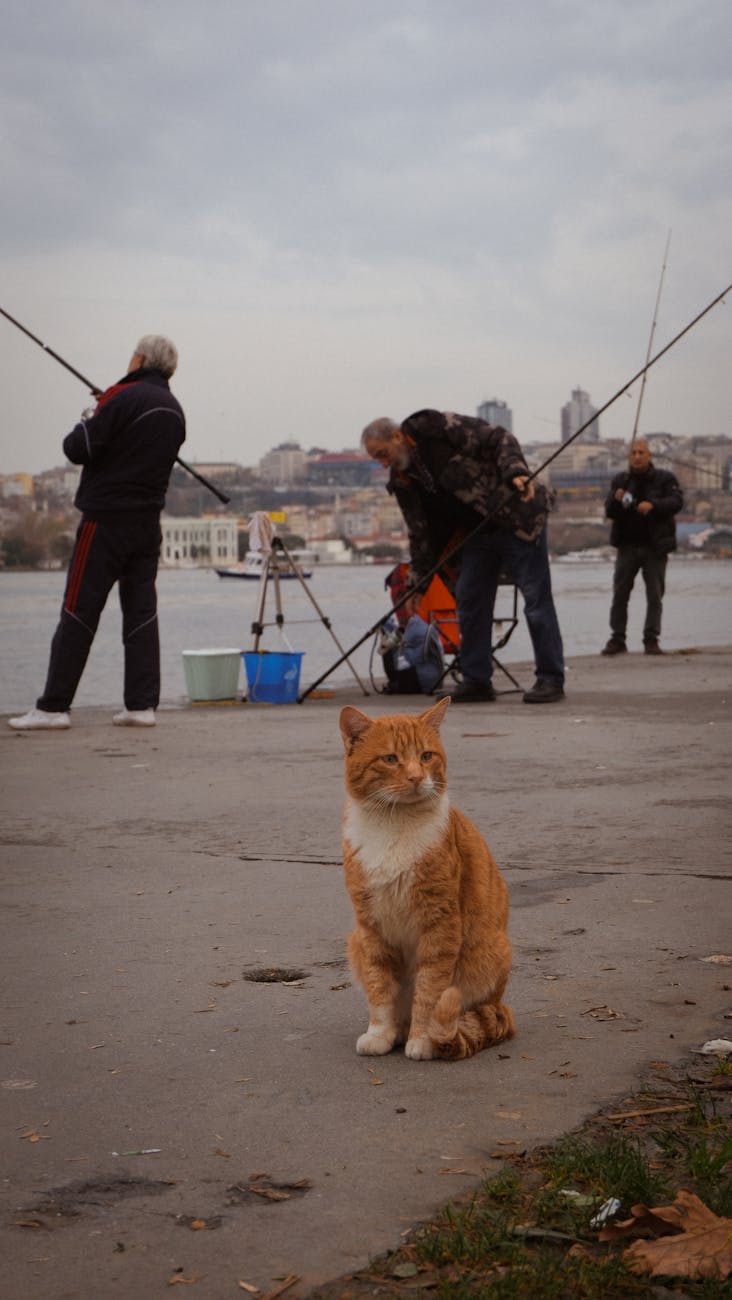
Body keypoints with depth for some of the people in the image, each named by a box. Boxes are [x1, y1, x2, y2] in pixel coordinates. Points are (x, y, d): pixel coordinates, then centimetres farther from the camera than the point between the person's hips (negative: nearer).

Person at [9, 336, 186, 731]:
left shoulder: (124, 398, -13)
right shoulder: (175, 411, 11)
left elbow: (79, 450, -13)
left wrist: (85, 423, 8)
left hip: (106, 520, -7)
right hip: (148, 523, 7)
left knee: (78, 613, -4)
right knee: (141, 613, 7)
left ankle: (53, 707, -3)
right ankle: (141, 704, 4)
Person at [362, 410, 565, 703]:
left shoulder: (442, 428, -17)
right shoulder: (403, 480, 5)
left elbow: (499, 439, -16)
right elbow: (419, 530, 11)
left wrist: (516, 472, -31)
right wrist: (418, 580, 9)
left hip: (518, 520, -8)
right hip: (477, 533, 8)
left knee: (536, 599, -6)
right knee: (469, 601, 5)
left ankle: (551, 679, 0)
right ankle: (476, 680, 13)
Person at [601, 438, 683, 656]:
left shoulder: (664, 478, 1)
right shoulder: (620, 480, 8)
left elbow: (676, 501, -12)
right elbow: (609, 512, 4)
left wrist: (653, 505, -29)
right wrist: (616, 500, -18)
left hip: (655, 546, -2)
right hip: (627, 546, 2)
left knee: (655, 596, 0)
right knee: (619, 594, -1)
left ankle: (651, 640, 5)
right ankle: (617, 639, 4)